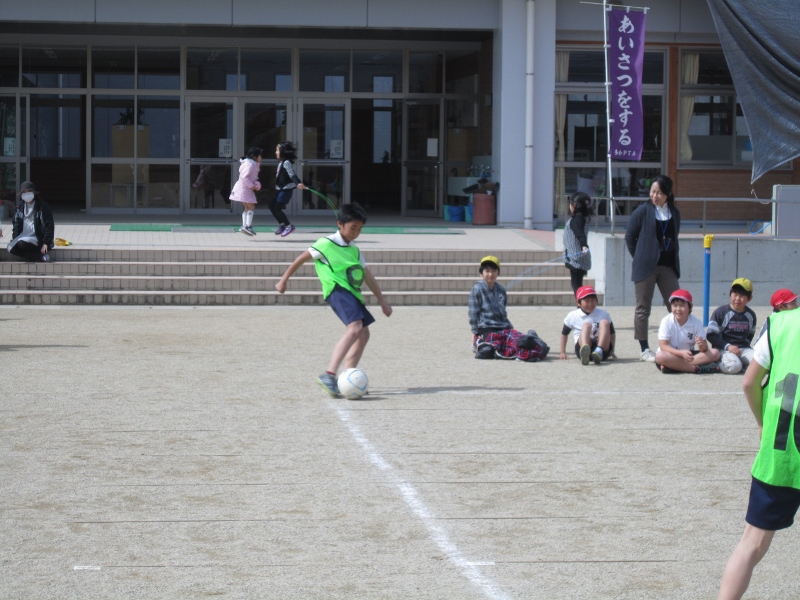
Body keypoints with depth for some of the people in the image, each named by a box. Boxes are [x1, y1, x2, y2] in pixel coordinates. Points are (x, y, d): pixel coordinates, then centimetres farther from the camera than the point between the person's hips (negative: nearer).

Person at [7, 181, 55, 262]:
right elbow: (16, 224, 14)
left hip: (38, 238, -6)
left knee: (21, 244, -35)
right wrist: (14, 239, -1)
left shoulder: (43, 206, -7)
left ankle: (43, 254, -15)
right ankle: (40, 256, -16)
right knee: (11, 248, -23)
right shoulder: (20, 206, 9)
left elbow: (49, 226, -9)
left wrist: (46, 243, -17)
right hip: (23, 237, 6)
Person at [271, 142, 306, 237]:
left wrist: (298, 183, -39)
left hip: (286, 189, -10)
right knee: (272, 206, 11)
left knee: (277, 209, -11)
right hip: (280, 189, 10)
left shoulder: (286, 163, -16)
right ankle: (281, 224, 21)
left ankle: (289, 226, -1)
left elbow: (292, 175, -26)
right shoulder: (281, 163, 13)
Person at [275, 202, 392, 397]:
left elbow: (368, 278, 25)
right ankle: (329, 375, -34)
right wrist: (284, 280, 10)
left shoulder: (354, 250, 20)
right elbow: (301, 259, 6)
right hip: (337, 291, -9)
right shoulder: (326, 244, -2)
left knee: (364, 333, 7)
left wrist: (382, 301, 24)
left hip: (352, 293, 9)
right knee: (355, 329, -26)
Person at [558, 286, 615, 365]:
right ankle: (585, 352, -65)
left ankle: (599, 352, -51)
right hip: (581, 348, -1)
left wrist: (612, 351, 18)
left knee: (604, 322, -22)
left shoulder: (603, 314, 15)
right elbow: (564, 333, 23)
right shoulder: (572, 316, 12)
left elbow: (612, 332, 22)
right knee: (586, 325, -29)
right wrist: (562, 352, 20)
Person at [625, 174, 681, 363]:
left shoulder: (674, 213, 8)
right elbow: (629, 237, 1)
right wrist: (640, 259, 1)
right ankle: (644, 349, 7)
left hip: (668, 266, 4)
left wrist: (674, 258, 7)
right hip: (646, 267, -4)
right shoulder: (643, 211, -4)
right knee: (643, 308, 1)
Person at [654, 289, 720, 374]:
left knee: (715, 353, -17)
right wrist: (681, 353, -33)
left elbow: (704, 349, -6)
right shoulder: (666, 321, -10)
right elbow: (663, 346, -18)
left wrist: (702, 345, -32)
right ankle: (697, 368, -34)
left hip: (688, 354, 4)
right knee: (660, 357, -36)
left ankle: (674, 366, -29)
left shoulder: (696, 322, -3)